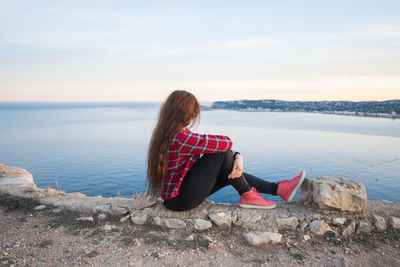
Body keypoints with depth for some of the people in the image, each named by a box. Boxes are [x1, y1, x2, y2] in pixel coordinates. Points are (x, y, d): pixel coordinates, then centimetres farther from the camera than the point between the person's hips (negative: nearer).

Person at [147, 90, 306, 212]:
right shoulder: (179, 138, -29)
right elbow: (224, 143, -24)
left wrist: (237, 156, -10)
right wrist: (226, 141, 2)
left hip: (174, 194, 10)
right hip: (180, 200, -9)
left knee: (231, 172, 11)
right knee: (222, 153, -17)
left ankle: (278, 188, 20)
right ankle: (248, 196, 1)